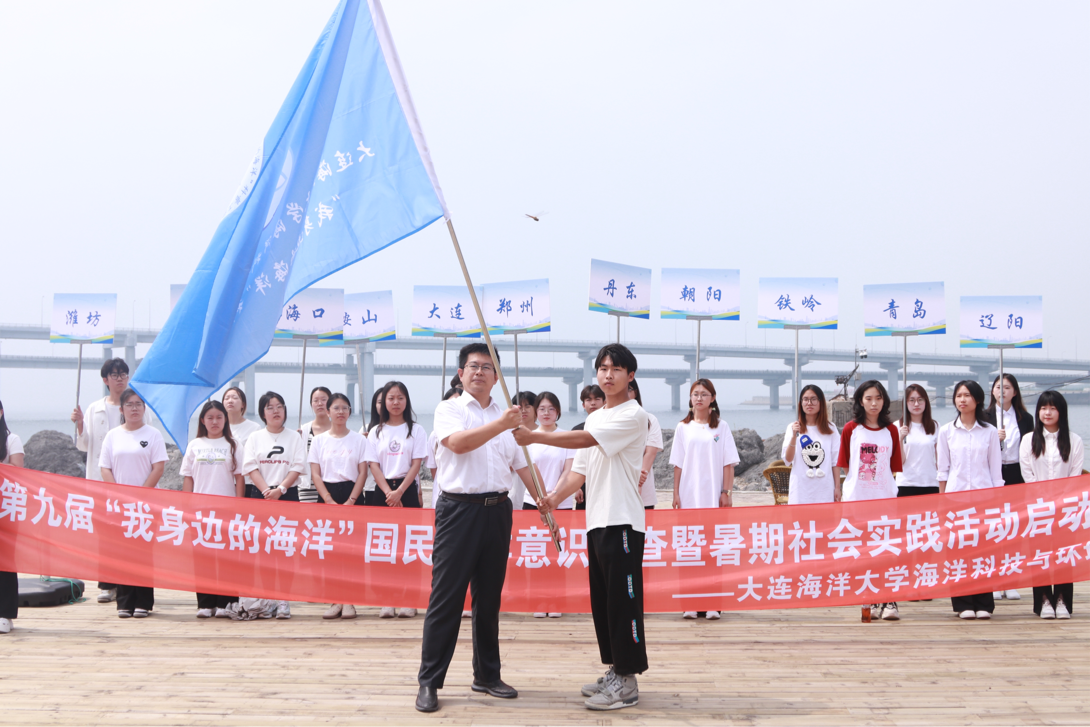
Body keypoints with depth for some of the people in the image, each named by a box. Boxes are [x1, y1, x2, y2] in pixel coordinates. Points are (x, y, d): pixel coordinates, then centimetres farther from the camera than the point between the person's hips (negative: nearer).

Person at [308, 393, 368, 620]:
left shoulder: (359, 439, 6)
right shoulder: (319, 440, 8)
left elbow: (362, 473, 1)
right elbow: (315, 475, 3)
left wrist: (350, 501, -10)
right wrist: (330, 501, -9)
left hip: (352, 495, -1)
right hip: (327, 496, 1)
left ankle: (348, 601, -1)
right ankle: (335, 601, 3)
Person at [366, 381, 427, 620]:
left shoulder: (416, 430, 5)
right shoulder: (376, 432, 10)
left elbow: (416, 464, -1)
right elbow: (373, 465, 4)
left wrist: (399, 492, -11)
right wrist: (388, 492, -10)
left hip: (407, 490, -2)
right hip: (382, 491, 2)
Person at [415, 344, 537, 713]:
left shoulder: (506, 416, 16)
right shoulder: (449, 409, 2)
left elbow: (522, 465, 18)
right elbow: (458, 443, -18)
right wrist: (500, 425, -28)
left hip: (497, 510, 5)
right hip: (459, 509, -5)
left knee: (489, 597, 12)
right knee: (446, 597, -4)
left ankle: (487, 675, 22)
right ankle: (429, 681, 2)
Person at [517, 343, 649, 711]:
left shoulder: (634, 415, -8)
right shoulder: (594, 418, 19)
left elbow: (584, 440, -19)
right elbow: (581, 468, 18)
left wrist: (534, 436, -19)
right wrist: (556, 497, 1)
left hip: (622, 521, -8)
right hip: (597, 519, 8)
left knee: (622, 599, -7)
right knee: (602, 601, 11)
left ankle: (627, 682, -1)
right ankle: (615, 670, 21)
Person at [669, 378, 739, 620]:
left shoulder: (721, 427, 5)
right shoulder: (683, 428, 8)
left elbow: (728, 464, 3)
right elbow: (678, 465, 8)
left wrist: (726, 492, -4)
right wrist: (676, 494, 2)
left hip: (713, 496, -1)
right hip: (689, 496, 1)